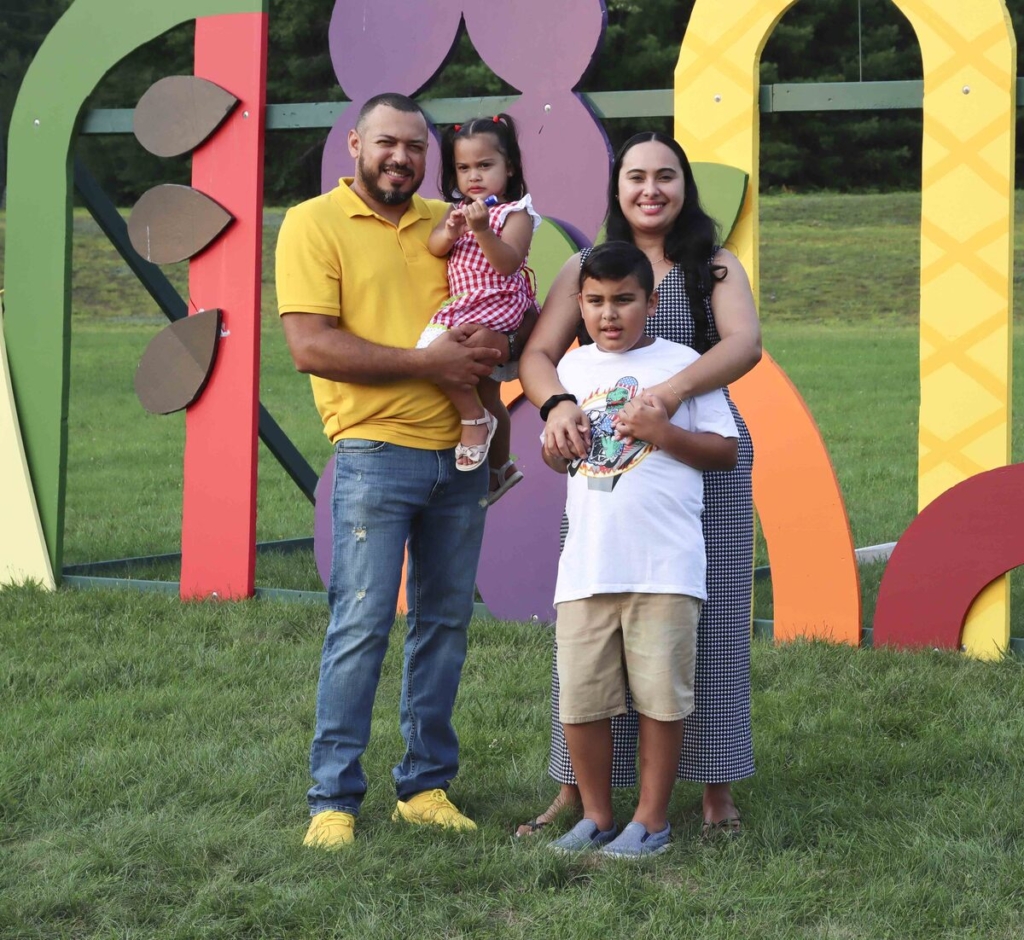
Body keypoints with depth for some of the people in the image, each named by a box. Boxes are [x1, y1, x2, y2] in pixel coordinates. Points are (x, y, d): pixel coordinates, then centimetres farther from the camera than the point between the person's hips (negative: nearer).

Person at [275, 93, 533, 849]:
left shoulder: (448, 221, 13)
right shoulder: (314, 223, -3)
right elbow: (311, 346, -13)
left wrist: (494, 346, -5)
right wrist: (427, 362, -16)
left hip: (460, 455, 6)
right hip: (376, 453, -6)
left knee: (446, 621, 9)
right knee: (362, 624, -7)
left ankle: (427, 785, 18)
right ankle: (334, 799, 2)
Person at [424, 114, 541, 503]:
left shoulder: (516, 213, -9)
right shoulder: (459, 209, 11)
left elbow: (508, 262, -22)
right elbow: (434, 248, -2)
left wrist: (482, 230, -34)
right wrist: (450, 231, -23)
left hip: (498, 305, -8)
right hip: (466, 306, 8)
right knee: (487, 394, 19)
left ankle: (474, 418, -13)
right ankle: (501, 467, 35)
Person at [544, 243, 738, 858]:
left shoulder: (681, 365, 1)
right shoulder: (573, 367, 14)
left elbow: (727, 452, 0)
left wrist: (662, 432, -13)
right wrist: (555, 448, 2)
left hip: (664, 569, -4)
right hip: (585, 568, 4)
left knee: (661, 696, 1)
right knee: (580, 699, 6)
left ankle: (652, 821, 12)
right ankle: (596, 817, 19)